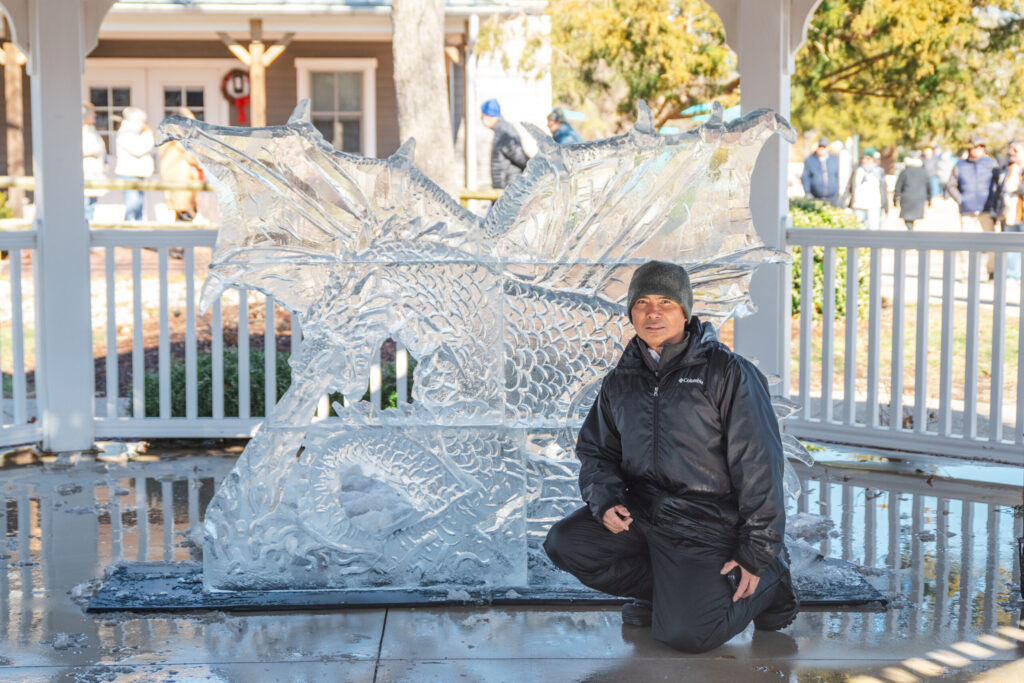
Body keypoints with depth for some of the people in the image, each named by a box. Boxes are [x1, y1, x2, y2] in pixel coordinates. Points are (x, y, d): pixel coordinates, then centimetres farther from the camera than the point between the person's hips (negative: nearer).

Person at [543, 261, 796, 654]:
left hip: (708, 523, -6)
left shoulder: (727, 373, -8)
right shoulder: (620, 382, 9)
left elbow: (758, 465, -10)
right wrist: (606, 500, -7)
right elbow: (595, 451, 17)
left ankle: (767, 582, 10)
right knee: (564, 544, -15)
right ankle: (668, 587, 5)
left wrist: (757, 552, -13)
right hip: (640, 514, 6)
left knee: (685, 634, -20)